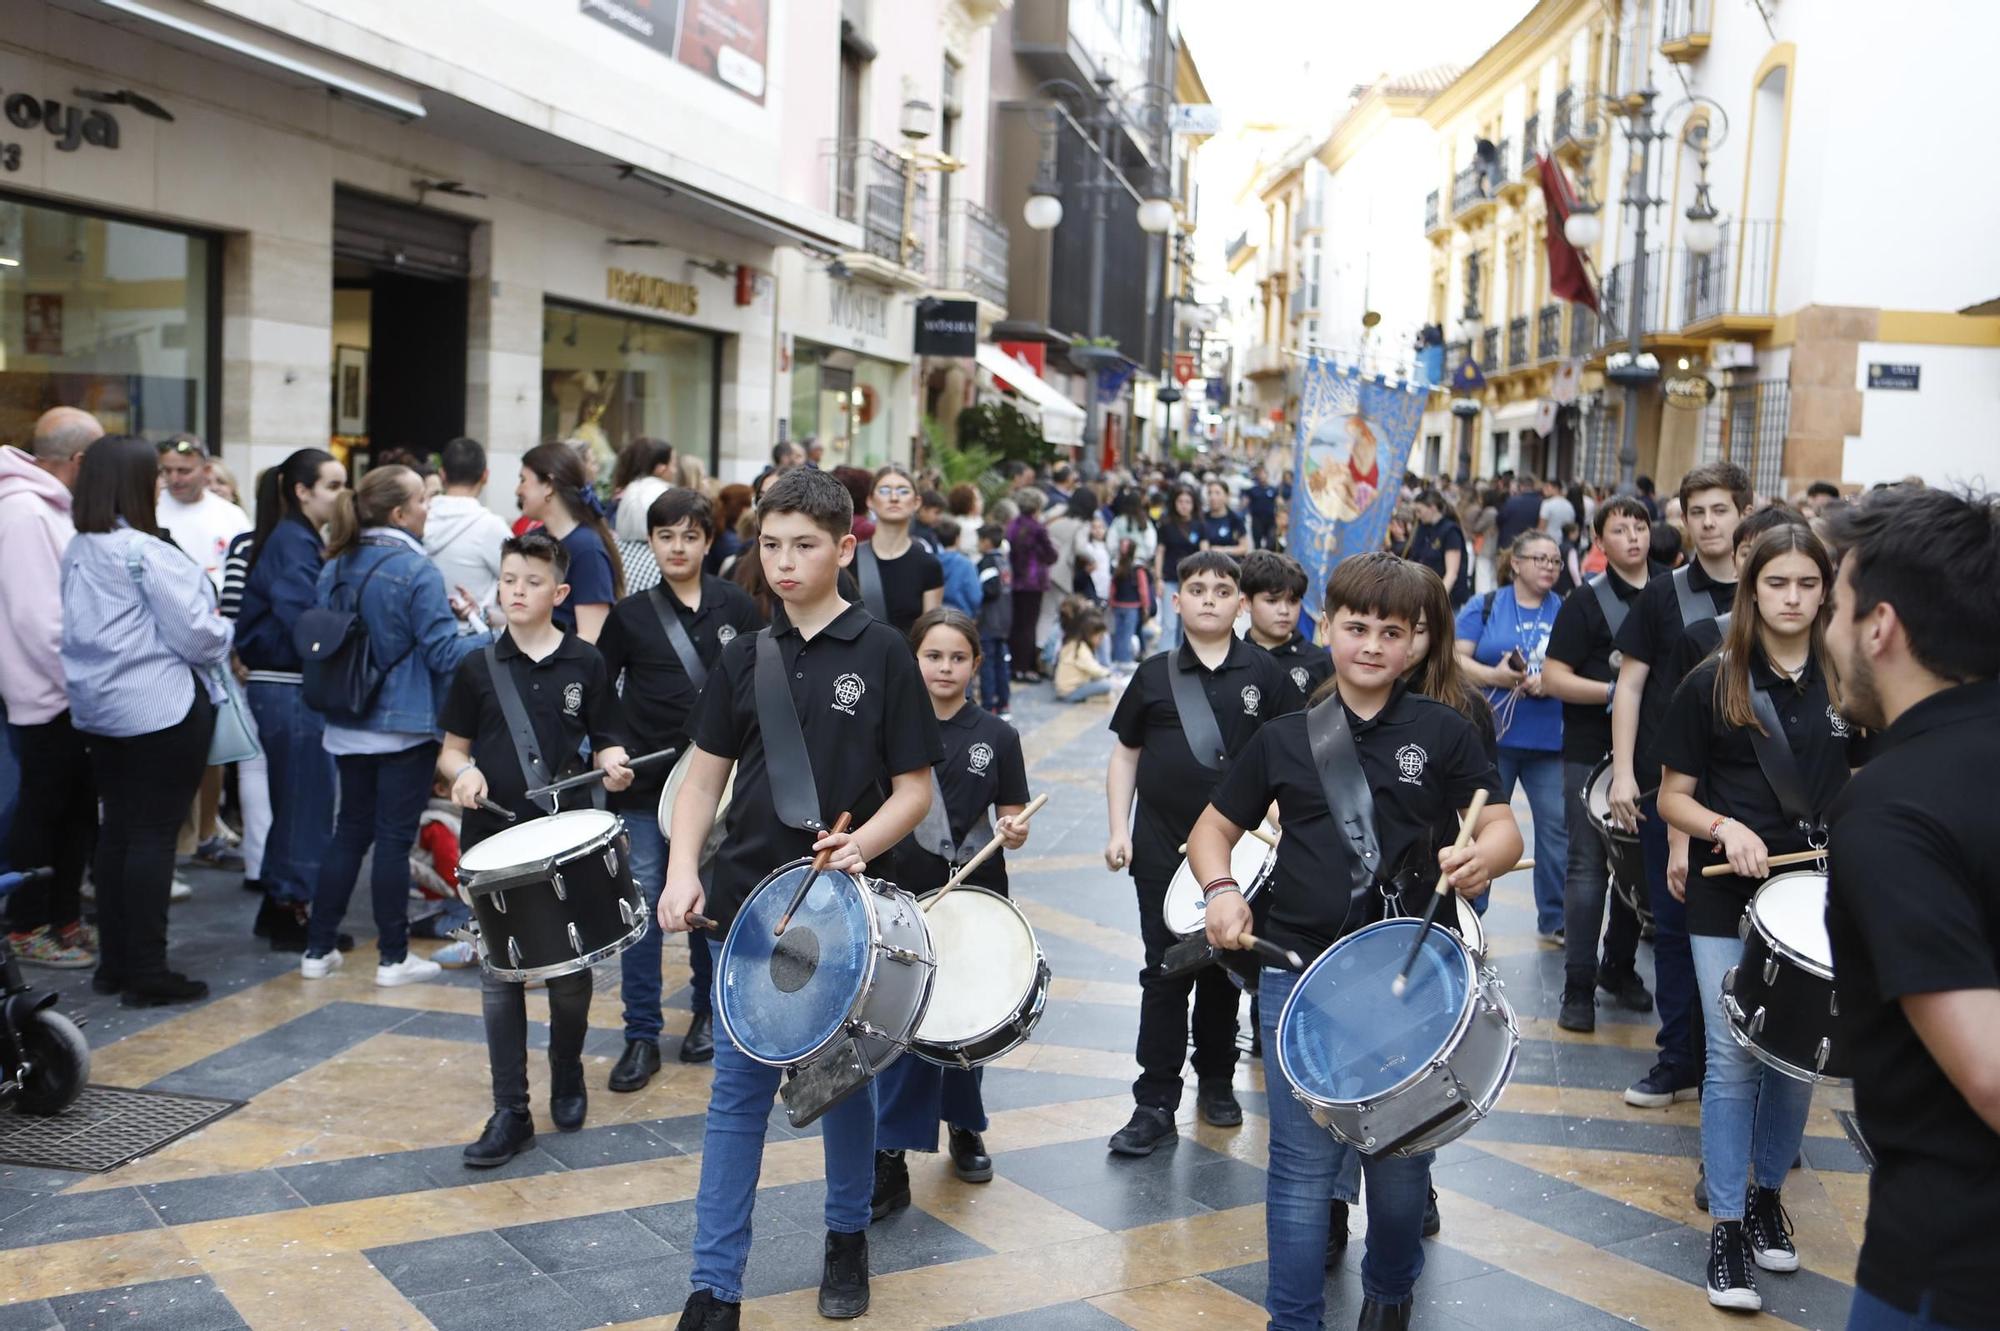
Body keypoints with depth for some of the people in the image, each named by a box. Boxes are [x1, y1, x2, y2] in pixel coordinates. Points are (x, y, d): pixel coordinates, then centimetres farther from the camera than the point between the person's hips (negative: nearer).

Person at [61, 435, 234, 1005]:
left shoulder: (76, 551, 8)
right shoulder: (146, 552, -17)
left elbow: (84, 628, 12)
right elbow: (196, 634, -17)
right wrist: (224, 633, 5)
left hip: (99, 709, 8)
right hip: (162, 708, -8)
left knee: (116, 831, 13)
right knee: (154, 835, -3)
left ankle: (114, 963, 20)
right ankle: (147, 972, 1)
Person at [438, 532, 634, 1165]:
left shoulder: (586, 664, 2)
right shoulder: (478, 668, 4)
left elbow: (605, 743, 6)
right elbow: (450, 749, 8)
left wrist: (612, 766, -16)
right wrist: (462, 771, -14)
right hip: (494, 840, 1)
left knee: (569, 973, 9)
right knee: (499, 977, 3)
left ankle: (568, 1079, 33)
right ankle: (510, 1113, 9)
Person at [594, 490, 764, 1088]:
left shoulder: (737, 607, 1)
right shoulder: (630, 614, 0)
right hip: (645, 784, 0)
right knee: (642, 903, -1)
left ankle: (708, 1012, 28)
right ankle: (642, 1035, 8)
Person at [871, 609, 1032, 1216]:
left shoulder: (996, 737, 0)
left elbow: (1013, 820, 3)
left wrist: (1013, 831, -20)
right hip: (904, 897, -1)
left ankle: (965, 1128, 36)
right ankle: (892, 1160, 4)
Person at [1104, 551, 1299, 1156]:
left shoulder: (1264, 674, -1)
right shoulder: (1155, 674, 2)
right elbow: (1125, 753, 7)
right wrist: (1118, 830, 0)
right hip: (1161, 847, 0)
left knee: (1223, 969, 13)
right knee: (1165, 972, 2)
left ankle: (1216, 1080, 30)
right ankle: (1155, 1102, 7)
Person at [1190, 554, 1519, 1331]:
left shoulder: (1444, 732, 2)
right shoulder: (1284, 740, 5)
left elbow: (1505, 830, -4)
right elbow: (1213, 829, 11)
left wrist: (1484, 857, -27)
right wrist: (1221, 889, -9)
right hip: (1300, 971, 0)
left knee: (1401, 1156, 12)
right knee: (1304, 1163, 1)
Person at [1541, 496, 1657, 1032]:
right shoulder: (1586, 602, -4)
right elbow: (1553, 678, -10)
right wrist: (1615, 691, -20)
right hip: (1592, 753, -5)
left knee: (1641, 864, 13)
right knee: (1588, 868, -4)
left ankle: (1620, 967, 28)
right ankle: (1578, 987, 1)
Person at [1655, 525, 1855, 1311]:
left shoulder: (1848, 684, 3)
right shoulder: (1711, 684, -4)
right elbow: (1674, 797, -2)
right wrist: (1725, 828, -21)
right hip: (1727, 899, -2)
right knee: (1733, 1062, -1)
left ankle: (1768, 1193, 31)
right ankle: (1726, 1225, 9)